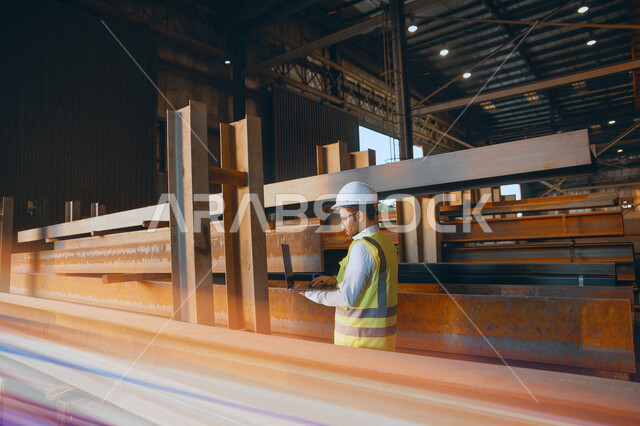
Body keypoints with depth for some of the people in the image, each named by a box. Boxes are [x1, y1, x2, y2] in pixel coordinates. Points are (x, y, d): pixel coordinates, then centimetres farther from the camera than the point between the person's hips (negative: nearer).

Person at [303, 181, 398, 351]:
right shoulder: (387, 243, 9)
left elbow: (347, 298, -20)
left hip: (360, 340, -8)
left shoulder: (361, 247, -19)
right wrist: (334, 281, 16)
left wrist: (312, 294, -7)